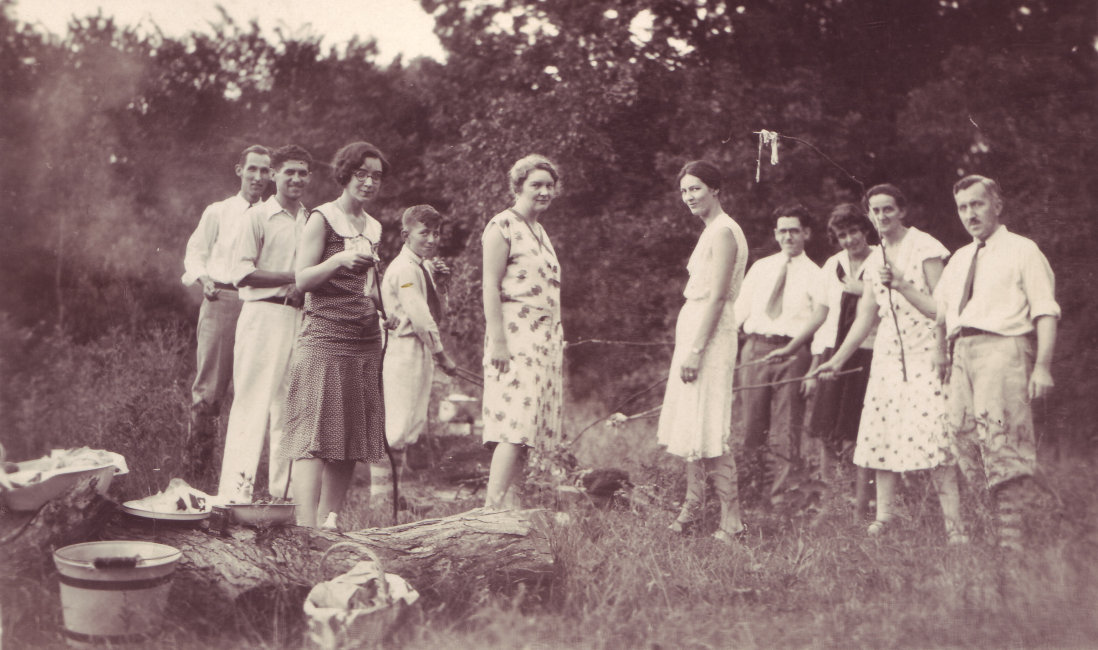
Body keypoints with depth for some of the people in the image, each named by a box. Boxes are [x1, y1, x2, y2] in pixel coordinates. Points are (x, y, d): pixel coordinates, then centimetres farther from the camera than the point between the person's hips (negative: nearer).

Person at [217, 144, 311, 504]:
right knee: (253, 402, -7)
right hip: (264, 315, -5)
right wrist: (292, 277, -13)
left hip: (299, 318, 6)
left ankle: (281, 489, 12)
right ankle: (237, 488, -4)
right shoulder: (258, 216, -1)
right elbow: (242, 273, -9)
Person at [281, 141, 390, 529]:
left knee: (352, 439, 6)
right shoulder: (322, 219, -1)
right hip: (324, 339, -7)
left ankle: (330, 521, 14)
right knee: (314, 436, -10)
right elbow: (302, 279, -9)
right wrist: (340, 259, -22)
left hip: (365, 343, 7)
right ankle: (307, 526, -14)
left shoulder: (373, 228, 18)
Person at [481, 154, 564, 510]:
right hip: (515, 336, -8)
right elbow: (490, 286, -12)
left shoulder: (540, 231, 21)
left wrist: (557, 342, 19)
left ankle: (510, 502, 9)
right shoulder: (503, 226, -5)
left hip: (545, 339, 8)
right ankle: (493, 505, -14)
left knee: (527, 428, 5)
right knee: (514, 425, -14)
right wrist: (498, 339, -20)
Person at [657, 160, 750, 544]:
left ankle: (732, 520, -5)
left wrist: (695, 350, -22)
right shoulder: (711, 231, 18)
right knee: (691, 425, 12)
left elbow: (717, 296, -18)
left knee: (708, 429, -9)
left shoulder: (723, 232, -12)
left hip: (709, 335, -10)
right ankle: (692, 506, 20)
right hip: (693, 332, 10)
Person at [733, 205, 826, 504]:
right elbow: (739, 309, 14)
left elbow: (820, 314, -5)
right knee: (752, 425, 4)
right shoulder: (760, 267, 17)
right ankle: (756, 496, 13)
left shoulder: (814, 273, 6)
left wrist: (790, 348, -17)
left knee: (786, 428, -5)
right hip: (755, 349, 3)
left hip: (793, 351, -3)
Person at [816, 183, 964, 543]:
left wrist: (901, 285, -16)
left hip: (925, 355, -6)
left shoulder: (925, 247, -3)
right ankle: (883, 518, 9)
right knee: (882, 435, 1)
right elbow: (865, 318, 18)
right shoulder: (874, 261, 15)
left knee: (933, 438, -13)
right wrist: (837, 360, 16)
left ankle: (954, 526, -9)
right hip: (887, 355, 6)